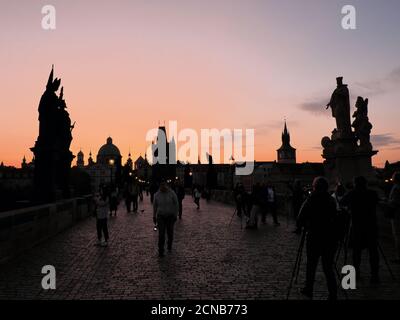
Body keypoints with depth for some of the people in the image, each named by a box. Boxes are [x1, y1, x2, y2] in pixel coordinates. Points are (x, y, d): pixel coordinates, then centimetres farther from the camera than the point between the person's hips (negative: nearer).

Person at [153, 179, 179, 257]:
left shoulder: (172, 193, -11)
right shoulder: (157, 195, -5)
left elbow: (176, 205, -5)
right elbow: (154, 206, 7)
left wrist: (175, 215, -8)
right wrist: (154, 216, 9)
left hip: (170, 216, 0)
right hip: (161, 216, 0)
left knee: (170, 233, 12)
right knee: (161, 234, -8)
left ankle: (169, 246, 37)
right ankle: (161, 251, -1)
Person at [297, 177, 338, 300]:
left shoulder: (311, 201, -11)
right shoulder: (331, 201, 0)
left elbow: (300, 220, -10)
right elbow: (334, 218, 8)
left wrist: (303, 226, 10)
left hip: (315, 238, -3)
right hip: (331, 238, 3)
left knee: (311, 265, 14)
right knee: (328, 267, 12)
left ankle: (308, 290, 28)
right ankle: (333, 294, 10)